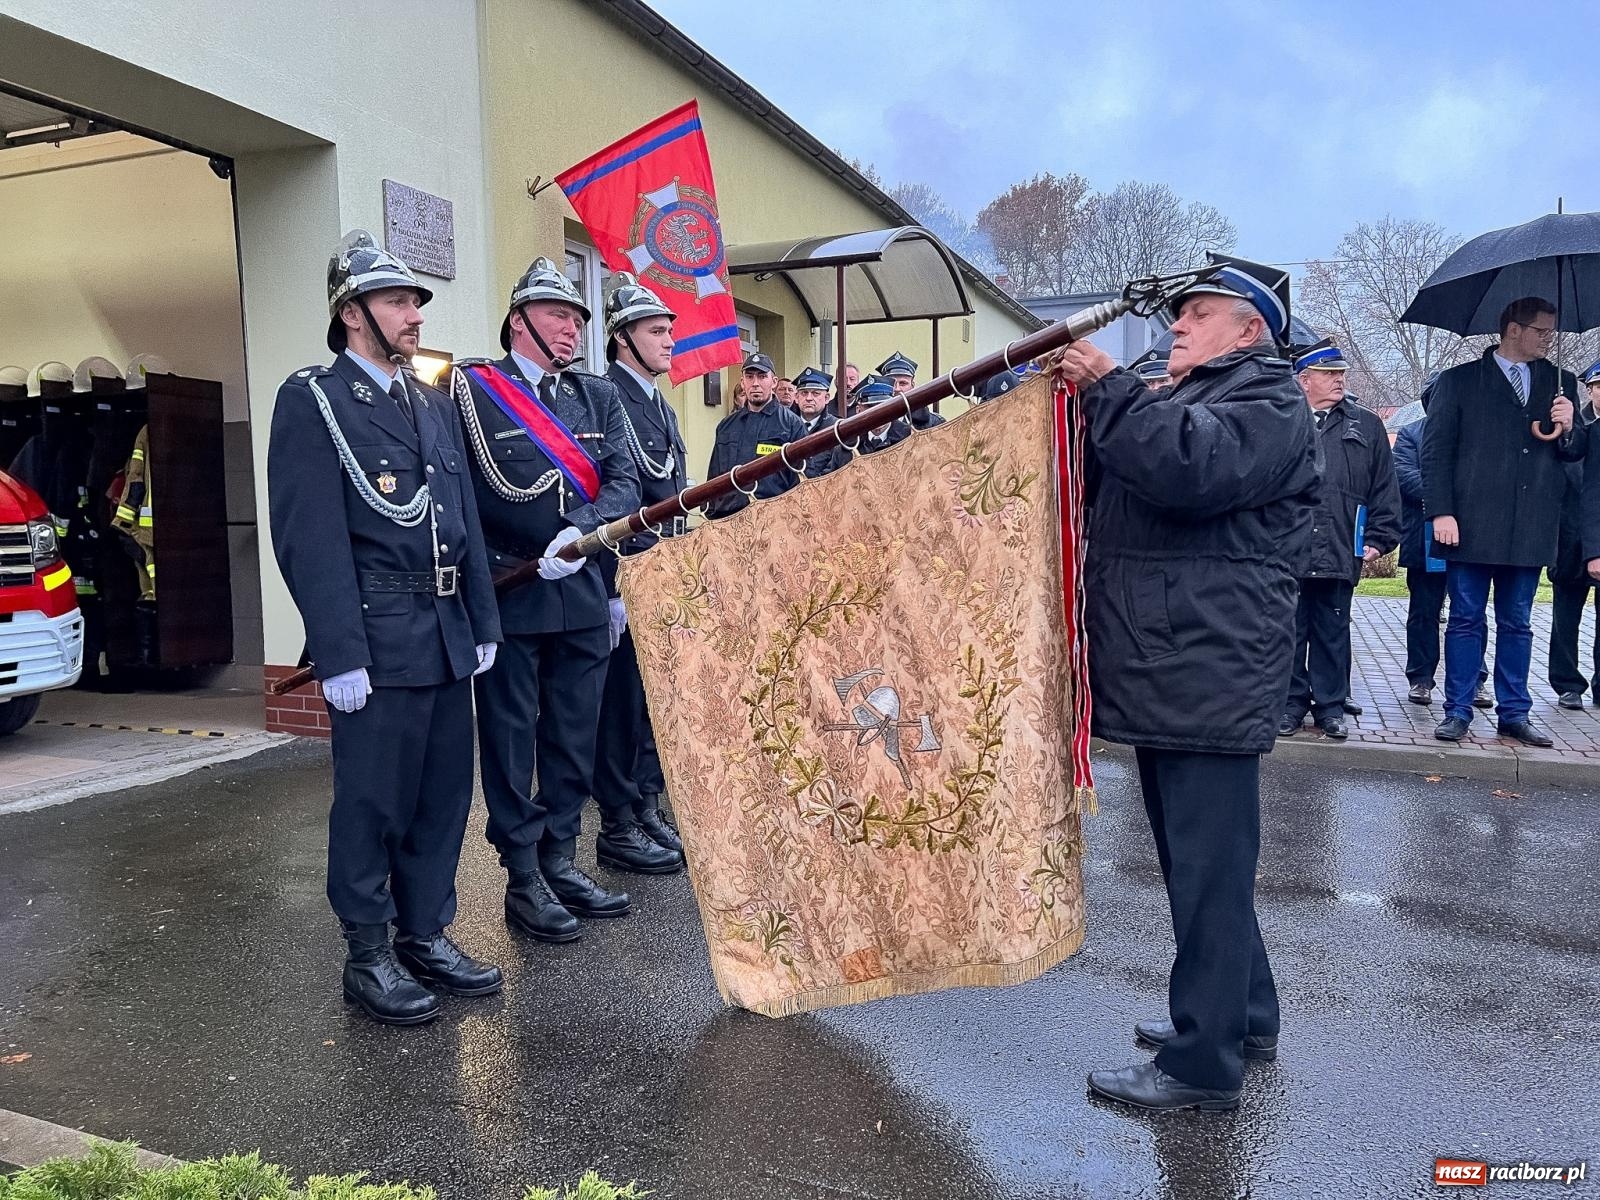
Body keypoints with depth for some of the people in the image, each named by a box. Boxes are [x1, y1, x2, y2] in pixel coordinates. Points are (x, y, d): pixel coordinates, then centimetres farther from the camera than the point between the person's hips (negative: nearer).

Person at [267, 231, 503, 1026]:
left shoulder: (434, 406, 17)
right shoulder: (312, 399, -4)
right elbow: (309, 537, -12)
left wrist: (483, 623, 12)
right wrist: (339, 654, -16)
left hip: (447, 638, 7)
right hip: (376, 641, -7)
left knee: (445, 796, 12)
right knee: (372, 804, 3)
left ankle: (426, 937, 27)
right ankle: (368, 957, 19)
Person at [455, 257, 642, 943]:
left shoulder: (598, 397, 13)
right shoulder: (471, 388, -2)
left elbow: (623, 485, 0)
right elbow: (496, 494, -7)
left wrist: (582, 529, -17)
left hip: (582, 596, 5)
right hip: (506, 598, -5)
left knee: (575, 738, 12)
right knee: (511, 742, 4)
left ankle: (560, 861, 27)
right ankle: (524, 882, 16)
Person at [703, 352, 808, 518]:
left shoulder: (791, 423, 4)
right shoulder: (726, 425, 17)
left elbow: (801, 479, 0)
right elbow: (713, 476, 20)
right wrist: (710, 515, 10)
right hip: (726, 516, 4)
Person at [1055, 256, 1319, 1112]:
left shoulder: (1268, 401, -6)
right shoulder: (1184, 399, 25)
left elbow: (1186, 466, -26)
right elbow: (1119, 477, 23)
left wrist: (1108, 389, -16)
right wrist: (1089, 396, 10)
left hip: (1210, 680, -10)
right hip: (1166, 677, 10)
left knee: (1208, 869, -3)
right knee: (1200, 863, 19)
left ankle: (1202, 1065, 7)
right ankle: (1244, 1018, 34)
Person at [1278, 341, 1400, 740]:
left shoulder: (1366, 426, 13)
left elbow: (1384, 488, 11)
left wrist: (1379, 539, 3)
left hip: (1341, 553, 2)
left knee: (1332, 632, 8)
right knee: (1289, 630, 5)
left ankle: (1330, 705, 18)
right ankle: (1291, 703, 16)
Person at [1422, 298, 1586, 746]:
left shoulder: (1560, 383, 13)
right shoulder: (1459, 381, 2)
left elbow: (1576, 452, 16)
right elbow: (1435, 451, -2)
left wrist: (1567, 430, -7)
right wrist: (1441, 512, -10)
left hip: (1529, 530, 3)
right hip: (1471, 526, -3)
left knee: (1517, 624, 10)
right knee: (1466, 620, 3)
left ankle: (1514, 713, 17)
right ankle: (1457, 712, 10)